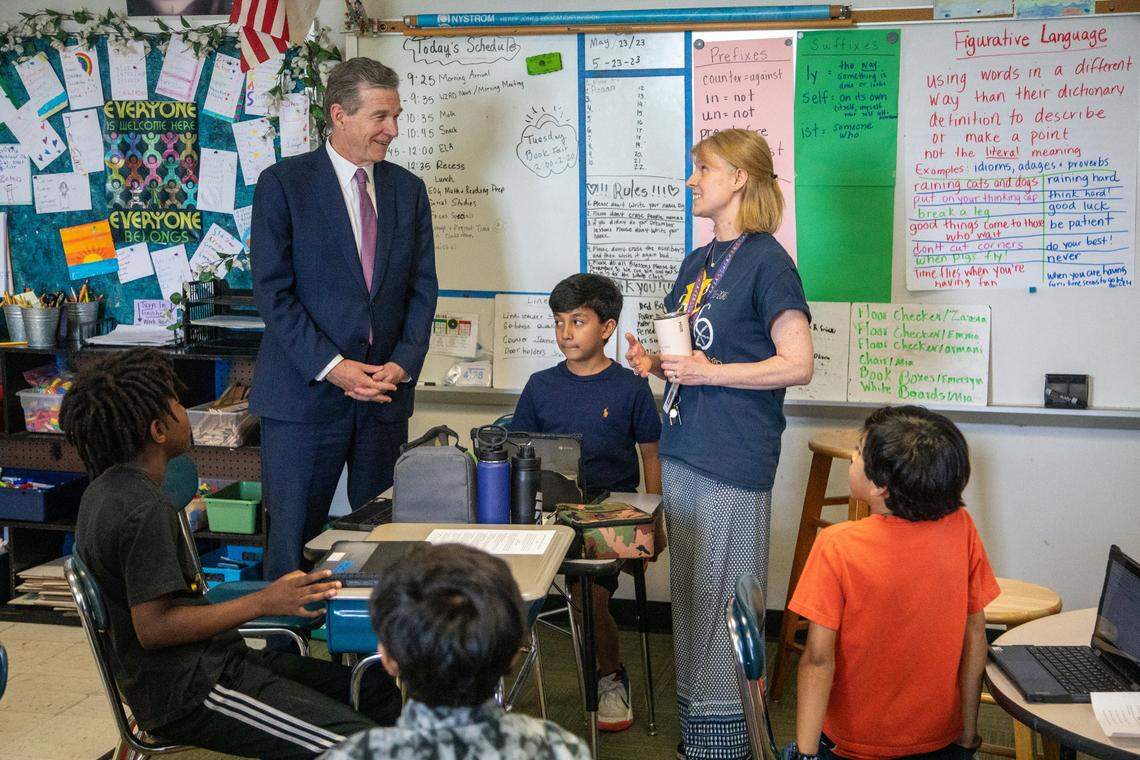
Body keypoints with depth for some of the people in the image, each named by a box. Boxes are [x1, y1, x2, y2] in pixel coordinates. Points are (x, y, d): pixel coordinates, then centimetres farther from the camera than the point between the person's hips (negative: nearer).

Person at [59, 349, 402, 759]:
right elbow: (153, 627, -23)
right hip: (190, 694, -11)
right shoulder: (145, 510, -20)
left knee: (382, 693, 5)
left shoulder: (104, 491, 12)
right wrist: (263, 602, -20)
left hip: (207, 664, 11)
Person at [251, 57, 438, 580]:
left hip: (386, 394, 4)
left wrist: (403, 363, -6)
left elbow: (422, 287, 9)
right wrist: (330, 366, -16)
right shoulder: (283, 183, -3)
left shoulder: (408, 190, 11)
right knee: (293, 540, 3)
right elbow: (272, 290, -8)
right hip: (305, 394, -4)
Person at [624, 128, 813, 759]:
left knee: (723, 606, -3)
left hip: (735, 461, -8)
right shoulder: (697, 261, 16)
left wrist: (710, 372, -17)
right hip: (682, 452, 8)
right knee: (688, 600, 14)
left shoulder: (766, 260, -9)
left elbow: (798, 366, -15)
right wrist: (655, 363, 3)